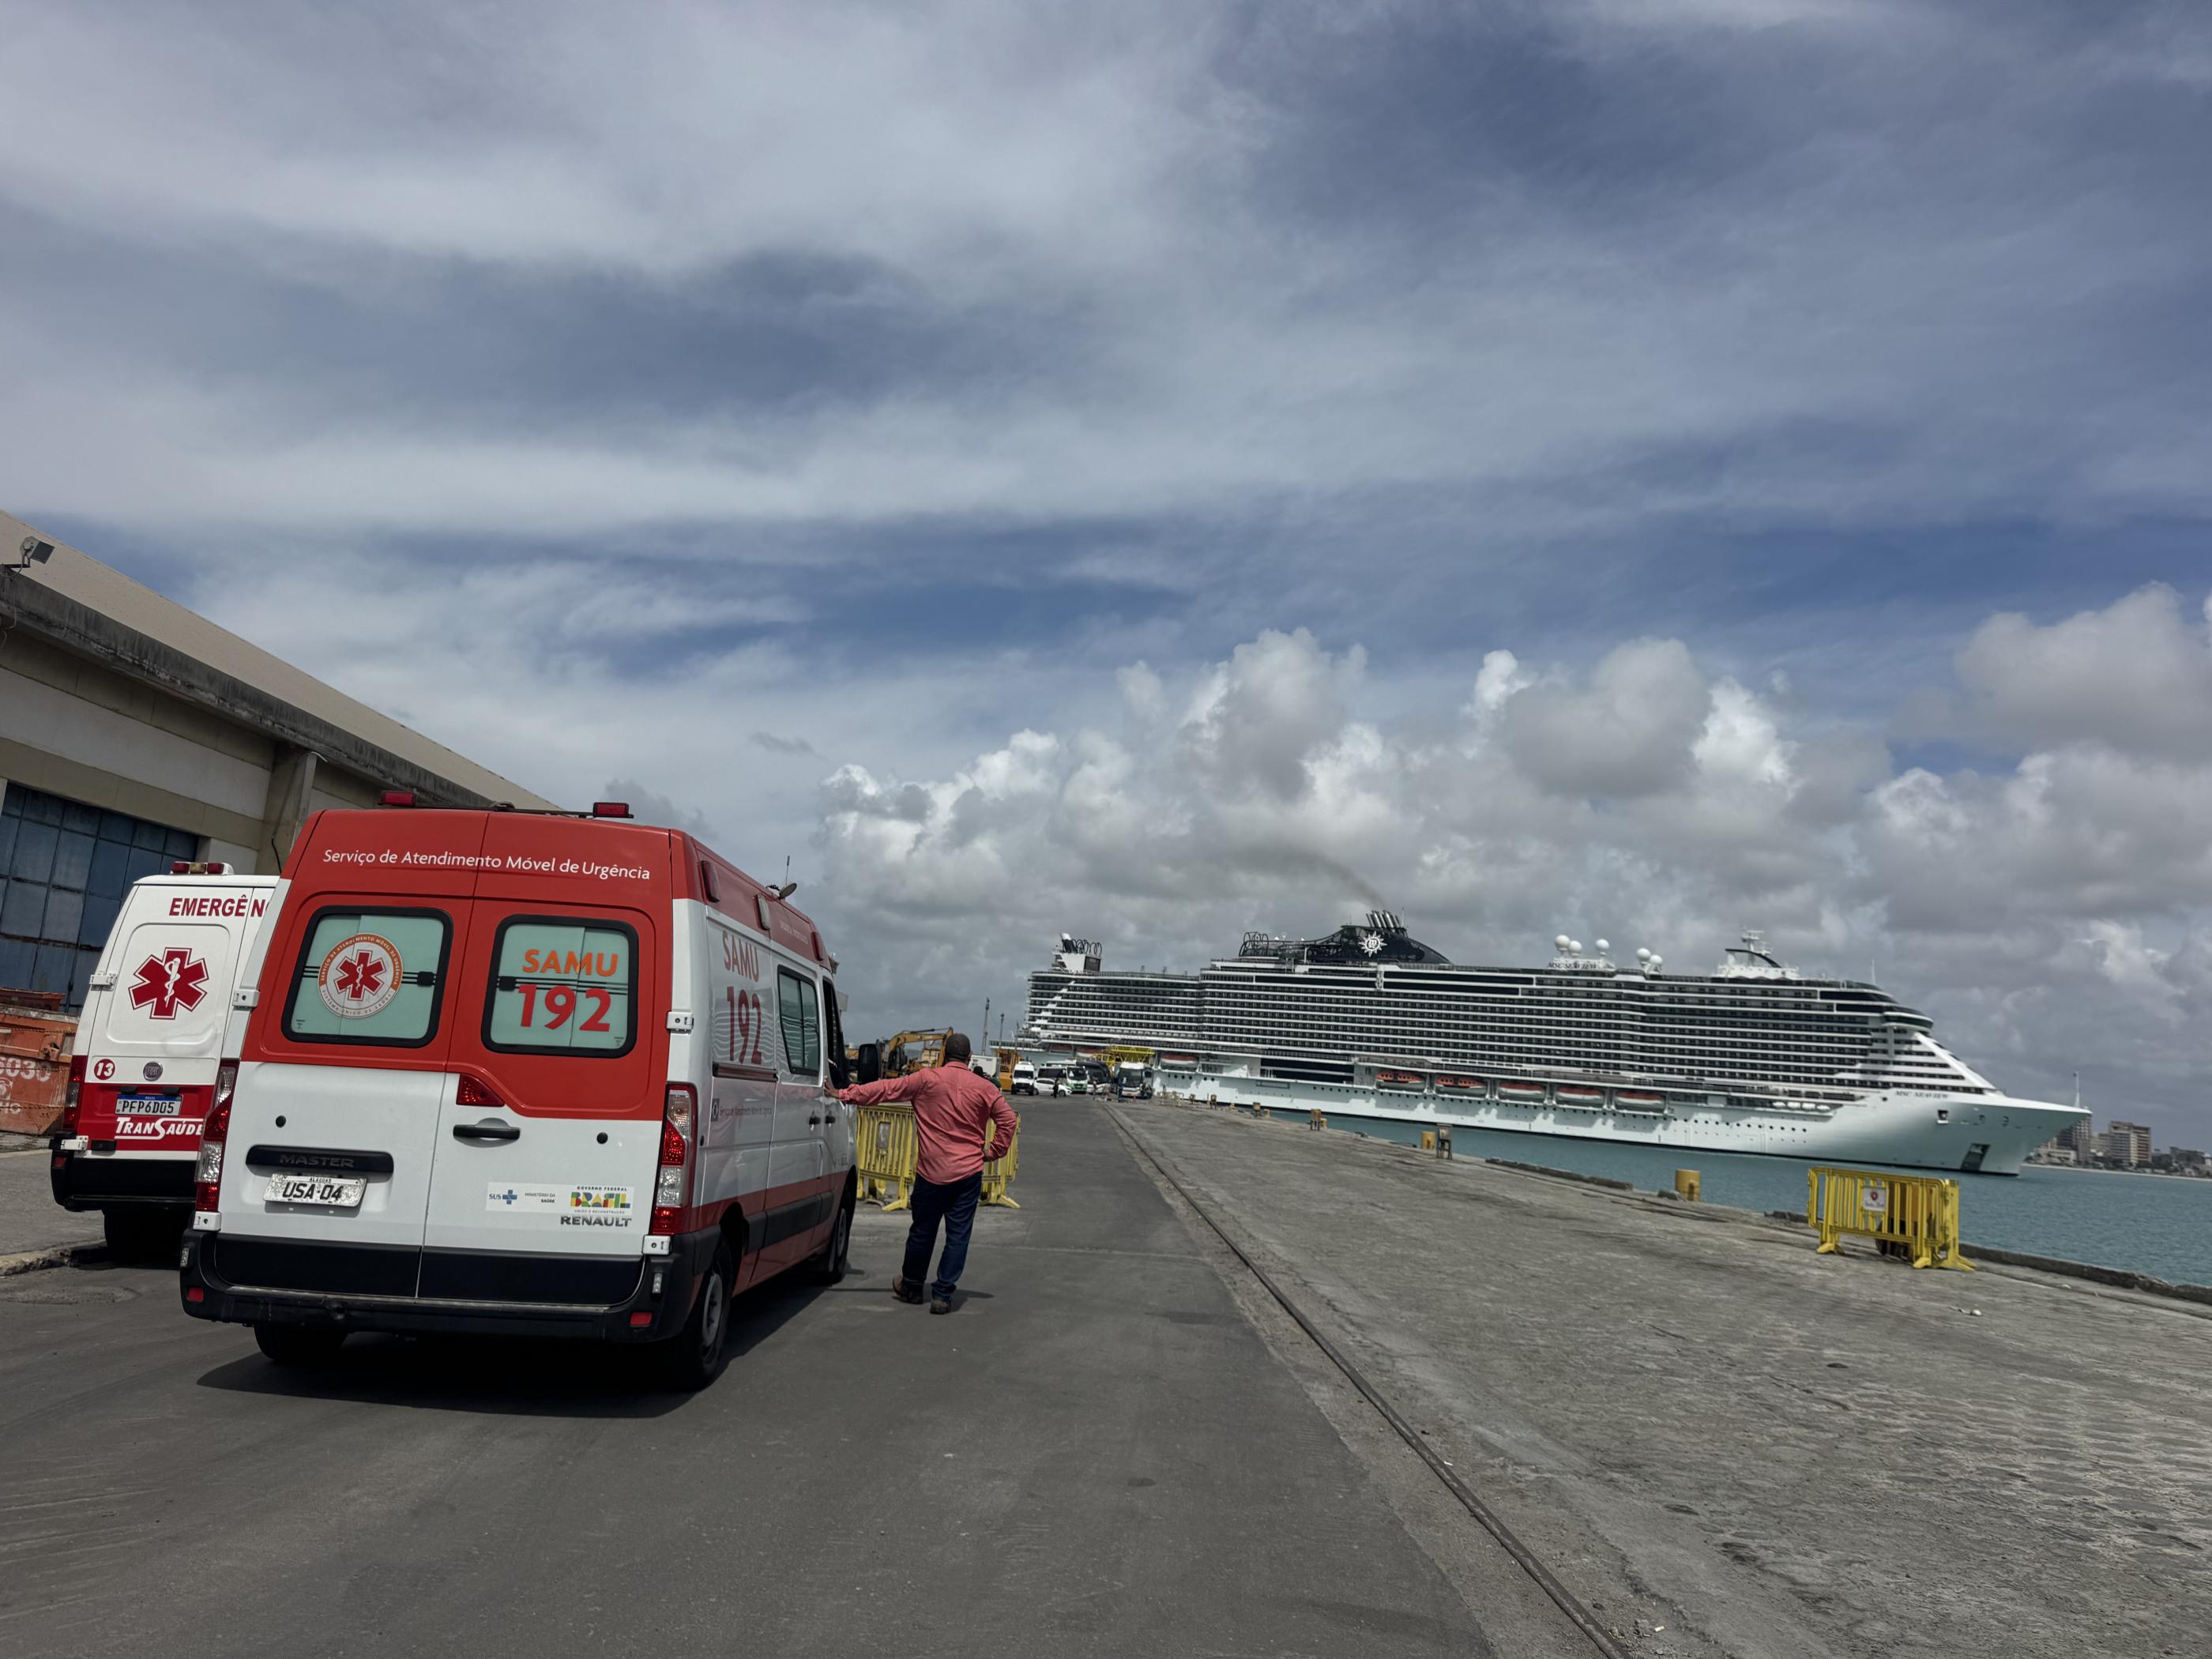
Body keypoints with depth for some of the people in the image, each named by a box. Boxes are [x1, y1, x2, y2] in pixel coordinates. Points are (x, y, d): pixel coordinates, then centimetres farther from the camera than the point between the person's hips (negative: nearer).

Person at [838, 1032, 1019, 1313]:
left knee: (923, 1231, 14)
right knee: (958, 1235, 5)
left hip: (932, 1171, 0)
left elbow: (884, 1089, -3)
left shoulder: (926, 1079, -5)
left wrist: (844, 1096, 2)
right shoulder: (985, 1087, 0)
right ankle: (943, 1295, 4)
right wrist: (996, 1150, 10)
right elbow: (1009, 1120, 0)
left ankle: (911, 1286, 30)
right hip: (969, 1172, 1)